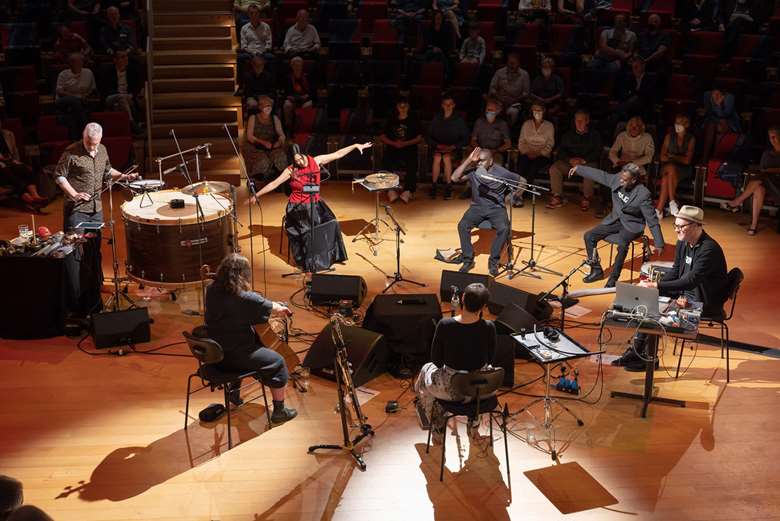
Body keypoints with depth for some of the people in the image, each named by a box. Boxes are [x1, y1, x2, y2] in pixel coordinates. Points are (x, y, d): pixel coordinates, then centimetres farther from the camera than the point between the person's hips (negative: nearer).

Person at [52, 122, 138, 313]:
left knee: (94, 252, 13)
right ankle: (75, 300, -3)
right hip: (76, 209, -6)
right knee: (74, 252, -7)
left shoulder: (102, 151, 7)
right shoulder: (71, 153, -12)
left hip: (96, 209, 6)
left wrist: (123, 176, 7)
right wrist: (74, 194, -17)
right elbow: (59, 176, -7)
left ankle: (92, 297, 27)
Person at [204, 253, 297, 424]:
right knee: (277, 362, 9)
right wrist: (281, 308, 13)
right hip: (235, 355, -8)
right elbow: (278, 310, -12)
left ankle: (234, 393, 49)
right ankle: (279, 411, 16)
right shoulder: (245, 298, -25)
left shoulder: (212, 291, -4)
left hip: (215, 353, 8)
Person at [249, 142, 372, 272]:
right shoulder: (291, 170, -12)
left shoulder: (316, 161, -4)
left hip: (315, 203, 4)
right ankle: (310, 263, 1)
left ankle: (329, 256, 12)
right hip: (298, 206, -4)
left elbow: (337, 154, 1)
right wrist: (256, 195, -12)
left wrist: (355, 146, -1)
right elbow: (273, 184, -9)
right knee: (309, 230, -18)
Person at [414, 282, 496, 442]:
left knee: (426, 371, 33)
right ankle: (474, 425, 46)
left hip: (452, 390, -2)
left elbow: (437, 361, -10)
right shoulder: (488, 328, -19)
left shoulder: (444, 325, -23)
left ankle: (437, 431, 43)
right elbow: (489, 359, -2)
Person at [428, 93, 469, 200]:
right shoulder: (436, 118, 6)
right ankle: (433, 186, -24)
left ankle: (448, 187, -25)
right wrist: (437, 145, -10)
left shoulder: (459, 119, 1)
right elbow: (430, 136, 9)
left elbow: (465, 137, 3)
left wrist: (453, 147, -12)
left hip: (453, 148, -1)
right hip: (438, 147, 1)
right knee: (437, 158, -31)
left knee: (446, 157, -32)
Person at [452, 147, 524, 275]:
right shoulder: (473, 171, -6)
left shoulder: (502, 173, -10)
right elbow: (454, 178, -20)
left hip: (496, 208, -2)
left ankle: (493, 261, -12)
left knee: (504, 229, -31)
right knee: (463, 225, -26)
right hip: (477, 207, 2)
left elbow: (522, 181, 3)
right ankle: (468, 260, -11)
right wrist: (468, 160, -22)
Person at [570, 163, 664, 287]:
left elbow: (652, 221, -21)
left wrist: (659, 244, -20)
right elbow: (599, 175, 7)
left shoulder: (643, 194, -25)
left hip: (631, 225, -6)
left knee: (622, 244, -36)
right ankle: (596, 271, 8)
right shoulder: (617, 180, -10)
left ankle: (613, 279, -21)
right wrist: (578, 168, 14)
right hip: (614, 220, 6)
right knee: (589, 236, -7)